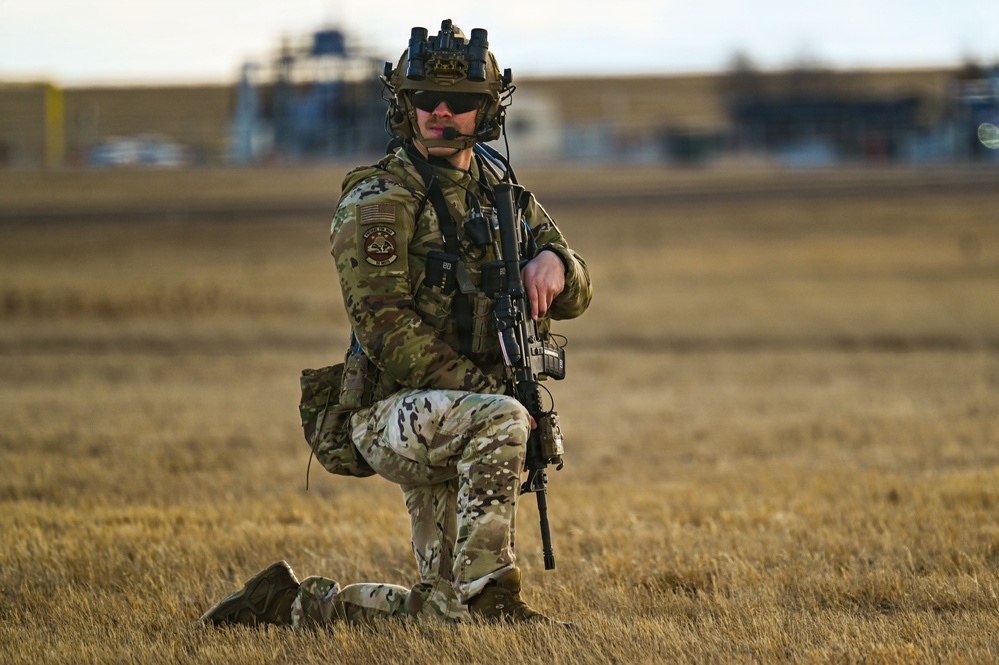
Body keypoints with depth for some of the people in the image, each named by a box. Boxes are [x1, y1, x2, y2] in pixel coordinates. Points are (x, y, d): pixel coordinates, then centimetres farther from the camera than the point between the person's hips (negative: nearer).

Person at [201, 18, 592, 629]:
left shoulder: (503, 192, 12)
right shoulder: (377, 201, -9)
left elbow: (577, 293, 8)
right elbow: (387, 329, -18)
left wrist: (553, 264, -17)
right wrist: (483, 392, -25)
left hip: (460, 429, 7)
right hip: (395, 415, -7)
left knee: (445, 613, 5)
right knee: (498, 421, -38)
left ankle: (291, 602, 23)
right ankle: (491, 596, -30)